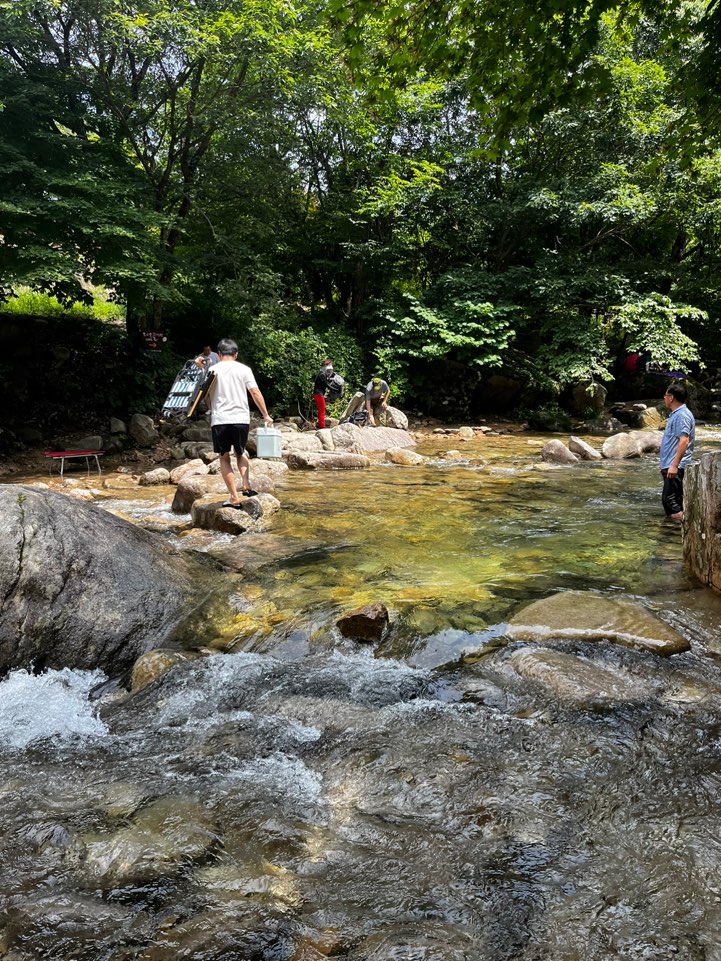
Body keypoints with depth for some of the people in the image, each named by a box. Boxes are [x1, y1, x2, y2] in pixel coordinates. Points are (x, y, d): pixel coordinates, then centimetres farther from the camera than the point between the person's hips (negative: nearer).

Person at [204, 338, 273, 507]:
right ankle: (246, 485, 4)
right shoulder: (244, 369, 4)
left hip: (220, 419, -1)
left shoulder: (212, 370, 3)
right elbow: (255, 393, 0)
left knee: (224, 458, 8)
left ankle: (234, 498, 2)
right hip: (241, 418, 2)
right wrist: (266, 415, 6)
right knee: (241, 452, 24)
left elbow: (205, 395, 7)